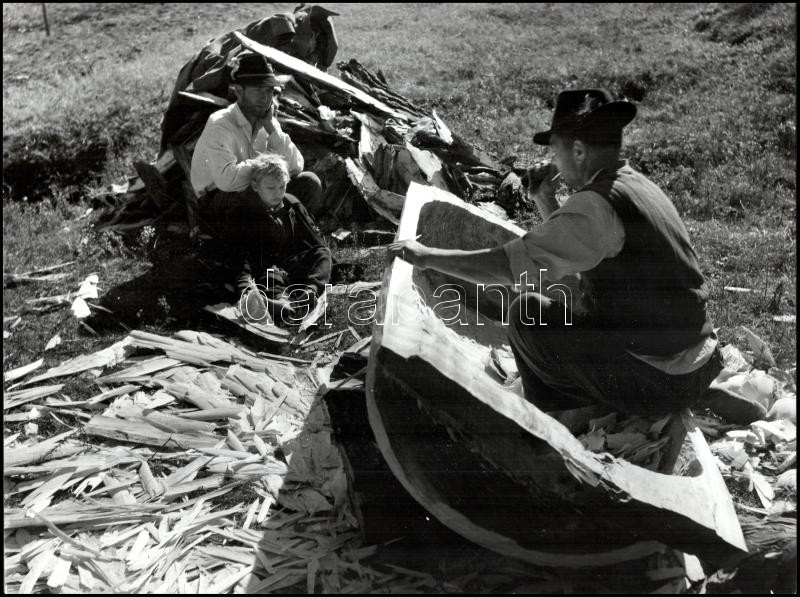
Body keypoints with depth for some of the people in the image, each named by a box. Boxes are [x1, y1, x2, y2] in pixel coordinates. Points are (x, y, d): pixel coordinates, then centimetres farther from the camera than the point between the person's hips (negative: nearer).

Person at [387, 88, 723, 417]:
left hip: (658, 383, -9)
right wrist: (546, 203, 9)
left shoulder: (597, 204, -21)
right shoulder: (638, 185, 7)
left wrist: (425, 256, -13)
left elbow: (509, 265, -22)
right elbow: (572, 247, 20)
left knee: (528, 313, -7)